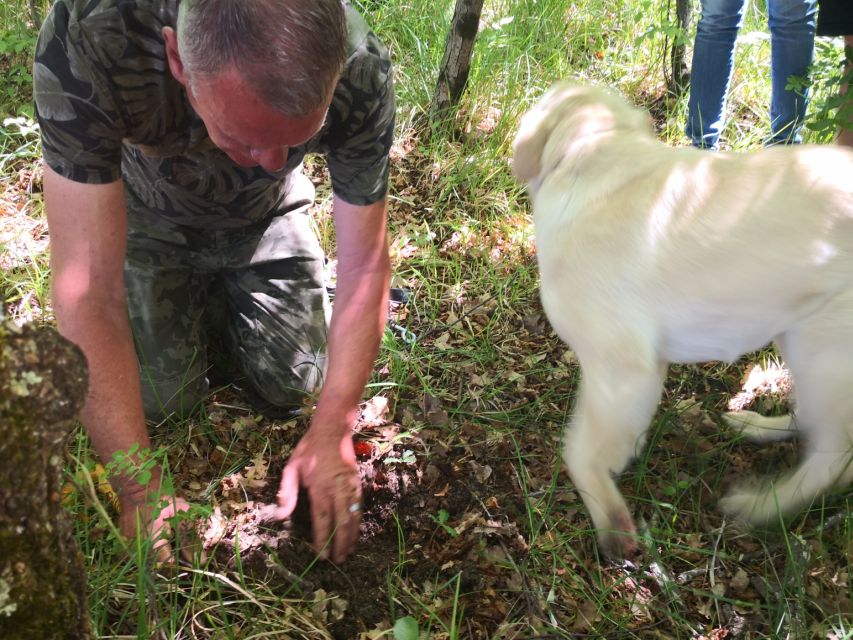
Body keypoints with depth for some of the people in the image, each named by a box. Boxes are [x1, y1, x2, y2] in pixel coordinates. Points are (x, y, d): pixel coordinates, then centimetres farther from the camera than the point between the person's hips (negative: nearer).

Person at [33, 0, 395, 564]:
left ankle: (225, 292, 29)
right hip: (152, 217, -1)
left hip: (266, 219, 1)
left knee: (294, 384, -1)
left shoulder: (360, 73, -36)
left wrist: (332, 434, -30)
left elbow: (364, 266, -25)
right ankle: (195, 297, 25)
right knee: (163, 399, -6)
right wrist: (139, 489, -39)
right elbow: (88, 289, -40)